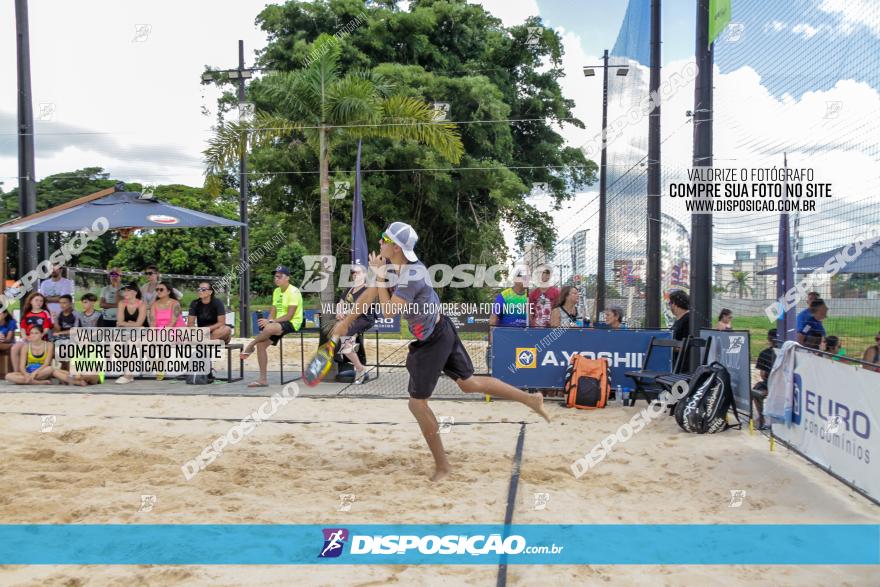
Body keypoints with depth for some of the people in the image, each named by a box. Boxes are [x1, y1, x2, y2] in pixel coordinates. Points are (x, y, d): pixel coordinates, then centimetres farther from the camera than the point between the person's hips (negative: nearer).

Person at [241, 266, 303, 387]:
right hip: (278, 325, 8)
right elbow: (273, 312, 12)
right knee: (261, 344, -10)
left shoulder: (293, 292, -12)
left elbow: (289, 316, -18)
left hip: (292, 324, -8)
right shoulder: (276, 291, 14)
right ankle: (263, 379, -4)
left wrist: (271, 322, -24)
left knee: (269, 328, -35)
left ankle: (250, 346, -6)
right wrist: (269, 321, -11)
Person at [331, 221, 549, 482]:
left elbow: (388, 311, -26)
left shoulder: (412, 275, -27)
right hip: (442, 331, 9)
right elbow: (371, 294, 10)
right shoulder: (393, 265, 0)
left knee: (417, 403, 0)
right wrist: (346, 321, 14)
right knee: (469, 383, 17)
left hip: (433, 342, -9)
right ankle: (530, 399, 23)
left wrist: (380, 276, -20)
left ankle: (441, 465, 12)